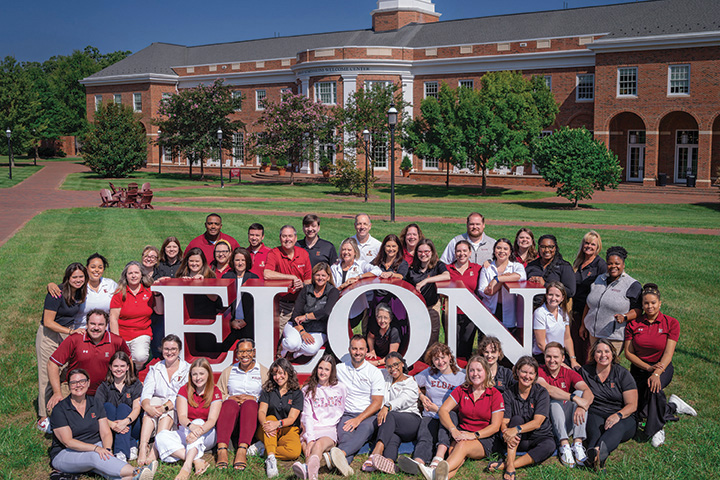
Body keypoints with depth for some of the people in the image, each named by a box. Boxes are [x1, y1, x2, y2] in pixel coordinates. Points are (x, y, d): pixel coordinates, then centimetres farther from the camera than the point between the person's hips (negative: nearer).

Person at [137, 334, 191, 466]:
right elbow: (146, 394, -4)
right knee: (153, 402, -30)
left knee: (168, 411, -33)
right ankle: (142, 448, -44)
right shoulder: (155, 369, 9)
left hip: (177, 410, -2)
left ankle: (155, 450, -47)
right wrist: (147, 407, -28)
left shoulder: (187, 369, 0)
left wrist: (164, 407, -29)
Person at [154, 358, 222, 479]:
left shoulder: (215, 392, -3)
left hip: (207, 435, -2)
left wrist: (199, 431, -40)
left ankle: (187, 466, -53)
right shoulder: (184, 390, 2)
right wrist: (191, 426, -38)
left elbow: (212, 420, -16)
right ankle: (196, 460, -41)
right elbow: (182, 417, -12)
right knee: (161, 437, -27)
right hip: (184, 432, 2)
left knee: (198, 421, -36)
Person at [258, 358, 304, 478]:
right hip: (269, 433, 2)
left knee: (295, 451, -33)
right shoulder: (268, 390, 9)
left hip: (288, 430, -1)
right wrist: (264, 423, -30)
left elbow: (291, 418, -9)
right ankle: (271, 458, -48)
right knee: (271, 418, -34)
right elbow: (261, 411, -5)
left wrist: (278, 423, -32)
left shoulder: (297, 393, 2)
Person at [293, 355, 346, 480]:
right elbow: (307, 416, 3)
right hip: (311, 429, 3)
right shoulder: (308, 390, 14)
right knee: (308, 447, -35)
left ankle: (308, 467, -71)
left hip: (331, 430, -2)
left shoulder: (341, 389, 13)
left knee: (319, 444, -38)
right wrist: (310, 439, -13)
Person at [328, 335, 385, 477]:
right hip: (347, 414, 2)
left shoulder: (374, 372, 4)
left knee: (365, 429, -38)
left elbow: (377, 402, -3)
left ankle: (339, 453, -66)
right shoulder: (339, 369, 12)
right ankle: (344, 462, -65)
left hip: (369, 415, -2)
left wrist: (358, 419, -16)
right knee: (344, 432, -34)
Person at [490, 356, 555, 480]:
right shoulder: (509, 394, -2)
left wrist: (516, 430, -34)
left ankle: (504, 465, -35)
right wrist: (506, 433, -32)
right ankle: (510, 465, -38)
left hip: (538, 438, -1)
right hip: (518, 441, 1)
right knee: (517, 419, -28)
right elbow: (504, 422, -8)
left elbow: (537, 422, -19)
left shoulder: (541, 393, -8)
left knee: (549, 446, -33)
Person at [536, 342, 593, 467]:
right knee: (555, 399, -26)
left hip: (568, 423, 3)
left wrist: (582, 407, -39)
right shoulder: (539, 371, -6)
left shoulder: (570, 374, 1)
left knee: (580, 393, -17)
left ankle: (577, 445, -30)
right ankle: (564, 446, -37)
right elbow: (547, 389, -28)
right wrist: (574, 398, -37)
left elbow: (588, 392, -17)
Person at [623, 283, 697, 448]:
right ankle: (673, 406, 15)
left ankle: (657, 429, -19)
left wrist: (656, 373, -29)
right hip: (639, 368, 2)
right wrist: (648, 368, -19)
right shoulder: (633, 324, -1)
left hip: (662, 367, -2)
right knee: (642, 412, -13)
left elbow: (668, 354, -13)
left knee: (654, 386, -37)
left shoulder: (671, 323, -5)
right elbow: (628, 352, -4)